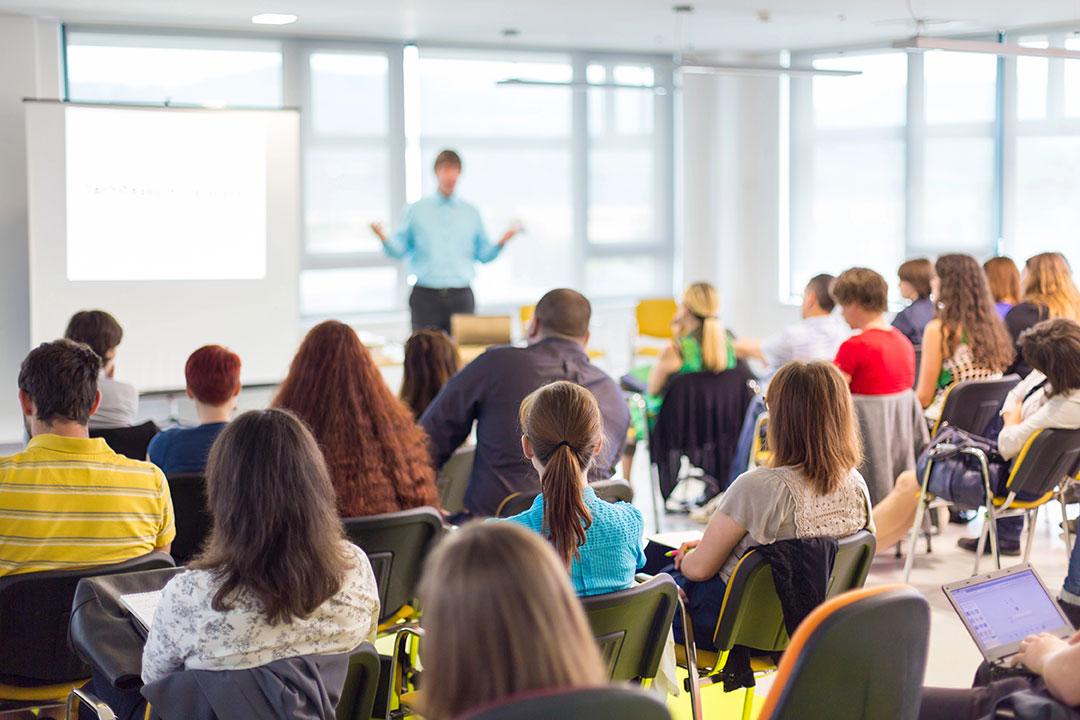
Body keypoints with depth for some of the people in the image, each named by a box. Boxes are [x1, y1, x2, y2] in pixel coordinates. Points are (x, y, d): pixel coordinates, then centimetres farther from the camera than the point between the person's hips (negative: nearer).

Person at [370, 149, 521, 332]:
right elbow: (399, 249, 4)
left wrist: (502, 242, -6)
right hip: (426, 295, -1)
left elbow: (484, 254, 11)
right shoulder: (416, 211, 7)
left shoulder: (471, 213, 11)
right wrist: (383, 237, -15)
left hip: (461, 297, 1)